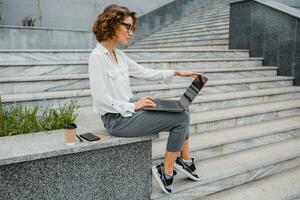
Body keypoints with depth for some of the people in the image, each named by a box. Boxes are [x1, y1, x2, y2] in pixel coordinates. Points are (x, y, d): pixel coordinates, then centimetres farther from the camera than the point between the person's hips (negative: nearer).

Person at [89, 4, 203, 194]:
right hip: (117, 119, -9)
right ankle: (166, 171, 4)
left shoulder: (118, 55, 10)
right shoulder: (98, 57, -17)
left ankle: (186, 161, 22)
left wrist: (176, 72, 12)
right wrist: (133, 106, -18)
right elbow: (101, 99, -20)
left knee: (181, 112, 10)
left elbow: (144, 72, 16)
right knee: (181, 118, -10)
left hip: (128, 111, 9)